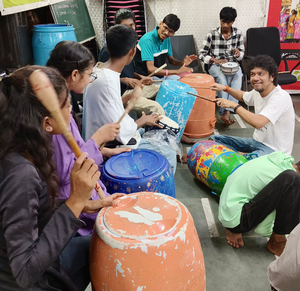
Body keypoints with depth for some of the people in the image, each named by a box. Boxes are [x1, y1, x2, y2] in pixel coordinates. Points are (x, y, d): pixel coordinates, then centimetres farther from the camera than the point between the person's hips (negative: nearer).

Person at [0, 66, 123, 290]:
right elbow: (26, 273, -32)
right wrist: (76, 201, -35)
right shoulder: (20, 174, -35)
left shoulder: (27, 152, -9)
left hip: (40, 256, 7)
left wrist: (83, 204, -5)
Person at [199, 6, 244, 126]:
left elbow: (242, 54, 12)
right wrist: (215, 60, -18)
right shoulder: (212, 34, -3)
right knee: (222, 79, -35)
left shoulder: (238, 34, 5)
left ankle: (227, 112, -41)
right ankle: (225, 112, -35)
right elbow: (202, 54, -1)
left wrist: (238, 53, -13)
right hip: (215, 66, -2)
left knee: (238, 77, -33)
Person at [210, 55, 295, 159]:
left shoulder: (281, 97, -23)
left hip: (274, 150, -8)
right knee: (214, 139, 2)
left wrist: (233, 105, -25)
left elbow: (258, 122, -36)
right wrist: (225, 88, 16)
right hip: (257, 142, 9)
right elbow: (244, 96, 29)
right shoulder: (257, 92, 3)